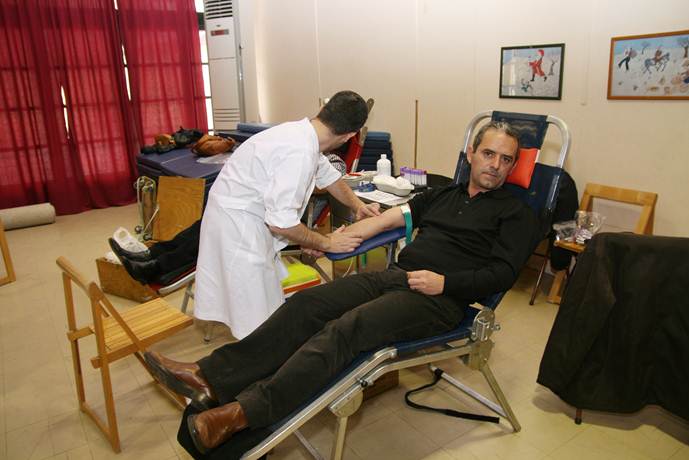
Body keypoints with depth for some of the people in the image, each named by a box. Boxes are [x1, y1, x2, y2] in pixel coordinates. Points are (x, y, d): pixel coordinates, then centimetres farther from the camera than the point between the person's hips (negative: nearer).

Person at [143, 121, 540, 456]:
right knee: (306, 305, -15)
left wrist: (444, 282, -16)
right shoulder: (443, 195, 24)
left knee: (344, 330, -30)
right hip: (395, 274, 6)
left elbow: (503, 273, -4)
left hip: (442, 297, -6)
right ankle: (210, 378, -18)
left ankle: (241, 414, -34)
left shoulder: (515, 213, 8)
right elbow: (386, 219, 22)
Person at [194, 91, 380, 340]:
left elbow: (328, 176, 19)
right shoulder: (299, 152, -28)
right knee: (258, 312, 2)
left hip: (242, 213, 9)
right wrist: (328, 243, -15)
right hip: (237, 223, -9)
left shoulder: (303, 133, 1)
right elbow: (281, 223, -27)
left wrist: (357, 205, 8)